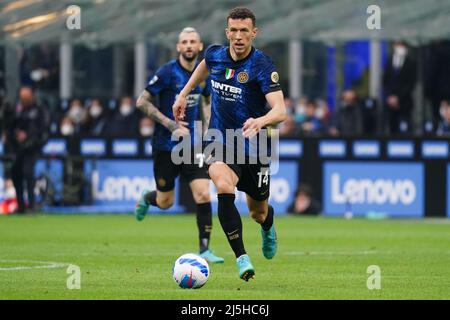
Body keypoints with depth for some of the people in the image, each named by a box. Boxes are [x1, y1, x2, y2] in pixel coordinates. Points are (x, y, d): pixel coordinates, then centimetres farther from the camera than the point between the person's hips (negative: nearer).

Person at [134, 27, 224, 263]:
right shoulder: (168, 72, -14)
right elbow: (142, 102, -12)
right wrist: (170, 125, -19)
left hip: (192, 146, 4)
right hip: (165, 145, -4)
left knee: (203, 195, -12)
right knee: (165, 202, 7)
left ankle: (205, 250, -6)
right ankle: (146, 198, 44)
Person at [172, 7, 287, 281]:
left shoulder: (262, 66, -20)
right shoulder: (215, 55, -4)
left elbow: (280, 110, -30)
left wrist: (260, 121, -50)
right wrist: (184, 94, 26)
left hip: (254, 146, -2)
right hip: (220, 143, 2)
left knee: (258, 213, 14)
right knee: (224, 188, -30)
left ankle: (268, 226, 55)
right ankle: (242, 259, -27)